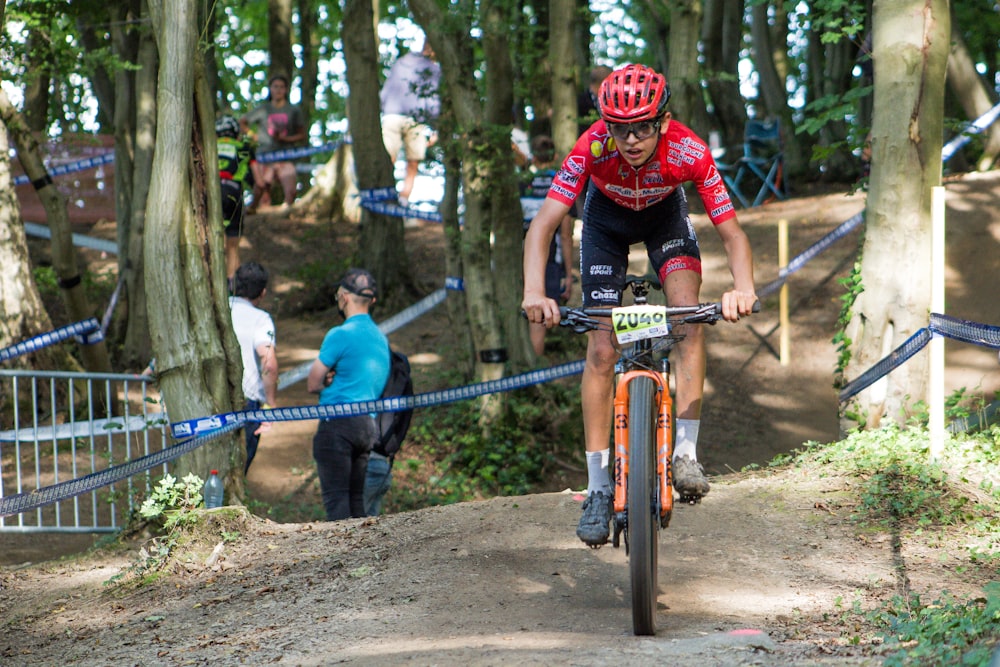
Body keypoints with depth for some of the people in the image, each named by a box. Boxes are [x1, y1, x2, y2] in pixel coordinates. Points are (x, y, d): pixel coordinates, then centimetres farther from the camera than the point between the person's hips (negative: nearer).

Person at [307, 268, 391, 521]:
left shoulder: (340, 334, -10)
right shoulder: (380, 337, 15)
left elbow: (313, 384, -5)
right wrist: (336, 381, 4)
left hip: (339, 423, -8)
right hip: (369, 423, 8)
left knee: (335, 498, -7)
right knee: (357, 498, 10)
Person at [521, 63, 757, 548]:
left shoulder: (689, 151, -36)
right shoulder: (593, 147, -37)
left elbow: (731, 232, -33)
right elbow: (543, 225, -40)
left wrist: (743, 288, -53)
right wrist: (534, 294, -56)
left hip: (665, 214, 0)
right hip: (607, 219, 0)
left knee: (687, 312, -26)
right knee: (601, 349, -7)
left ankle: (685, 451, -19)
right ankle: (598, 489, -2)